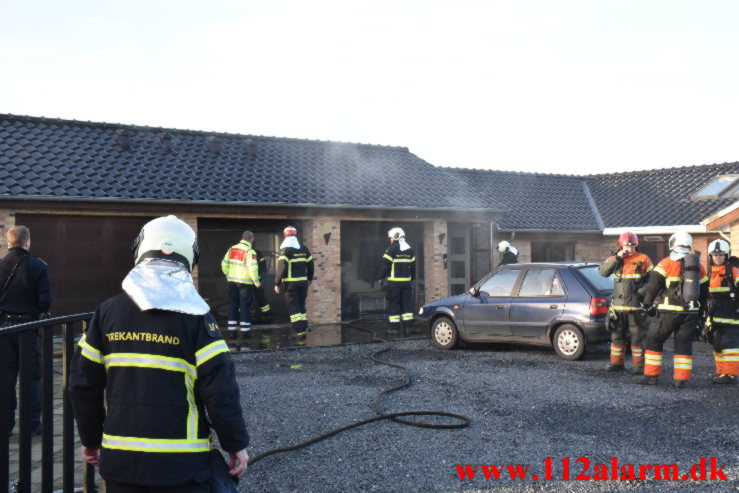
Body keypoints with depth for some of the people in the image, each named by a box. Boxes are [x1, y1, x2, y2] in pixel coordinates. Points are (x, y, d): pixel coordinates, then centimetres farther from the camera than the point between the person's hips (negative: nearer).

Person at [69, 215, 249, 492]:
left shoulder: (107, 312, 1)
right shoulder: (195, 317, -11)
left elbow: (83, 384, 6)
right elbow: (221, 389, -13)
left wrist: (90, 439, 19)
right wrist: (236, 444, -1)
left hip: (119, 459, 4)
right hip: (180, 463, -3)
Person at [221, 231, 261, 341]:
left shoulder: (232, 249, 6)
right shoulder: (250, 251, -13)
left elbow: (224, 264, 8)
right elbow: (253, 268, -19)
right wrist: (257, 282, -8)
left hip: (232, 281, 5)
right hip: (245, 282, -5)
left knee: (232, 305, 12)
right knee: (245, 306, 2)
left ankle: (231, 331, 14)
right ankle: (244, 331, 3)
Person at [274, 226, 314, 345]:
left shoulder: (285, 250, -10)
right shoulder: (304, 248, 8)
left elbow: (282, 267, -17)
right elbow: (310, 264, 12)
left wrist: (277, 283, -11)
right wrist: (310, 278, 26)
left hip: (290, 283, -5)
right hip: (303, 282, 5)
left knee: (294, 309, -3)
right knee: (302, 307, 18)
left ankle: (300, 336, -9)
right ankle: (304, 329, 20)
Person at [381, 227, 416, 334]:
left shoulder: (391, 249, -8)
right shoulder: (410, 250, 11)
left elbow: (385, 265, -10)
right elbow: (413, 266, 15)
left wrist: (382, 277, -1)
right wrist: (412, 280, 22)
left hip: (394, 281, -5)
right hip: (406, 281, 5)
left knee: (393, 303, 1)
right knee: (407, 303, 9)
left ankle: (394, 327, 0)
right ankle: (408, 325, 6)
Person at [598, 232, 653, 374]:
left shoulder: (643, 259, 1)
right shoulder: (615, 259, 9)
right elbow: (603, 271, -5)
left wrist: (643, 290, -12)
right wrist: (617, 258, -13)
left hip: (636, 305, -3)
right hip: (618, 305, 3)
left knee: (637, 336, 0)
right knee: (617, 335, 9)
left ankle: (638, 365, 6)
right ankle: (617, 363, 18)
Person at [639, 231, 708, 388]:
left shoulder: (666, 263, -6)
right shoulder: (698, 267, 11)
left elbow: (653, 286, -9)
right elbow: (704, 291, 16)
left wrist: (648, 304, 4)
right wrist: (699, 313, 23)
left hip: (669, 311, -4)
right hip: (690, 313, 5)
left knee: (654, 340, 6)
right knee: (684, 344, 10)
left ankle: (651, 375, 4)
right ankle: (681, 379, 7)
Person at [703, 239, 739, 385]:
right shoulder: (710, 273, 16)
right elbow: (705, 295, 24)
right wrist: (706, 315, 25)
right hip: (714, 317, 8)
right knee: (717, 345, 14)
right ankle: (721, 371, 23)